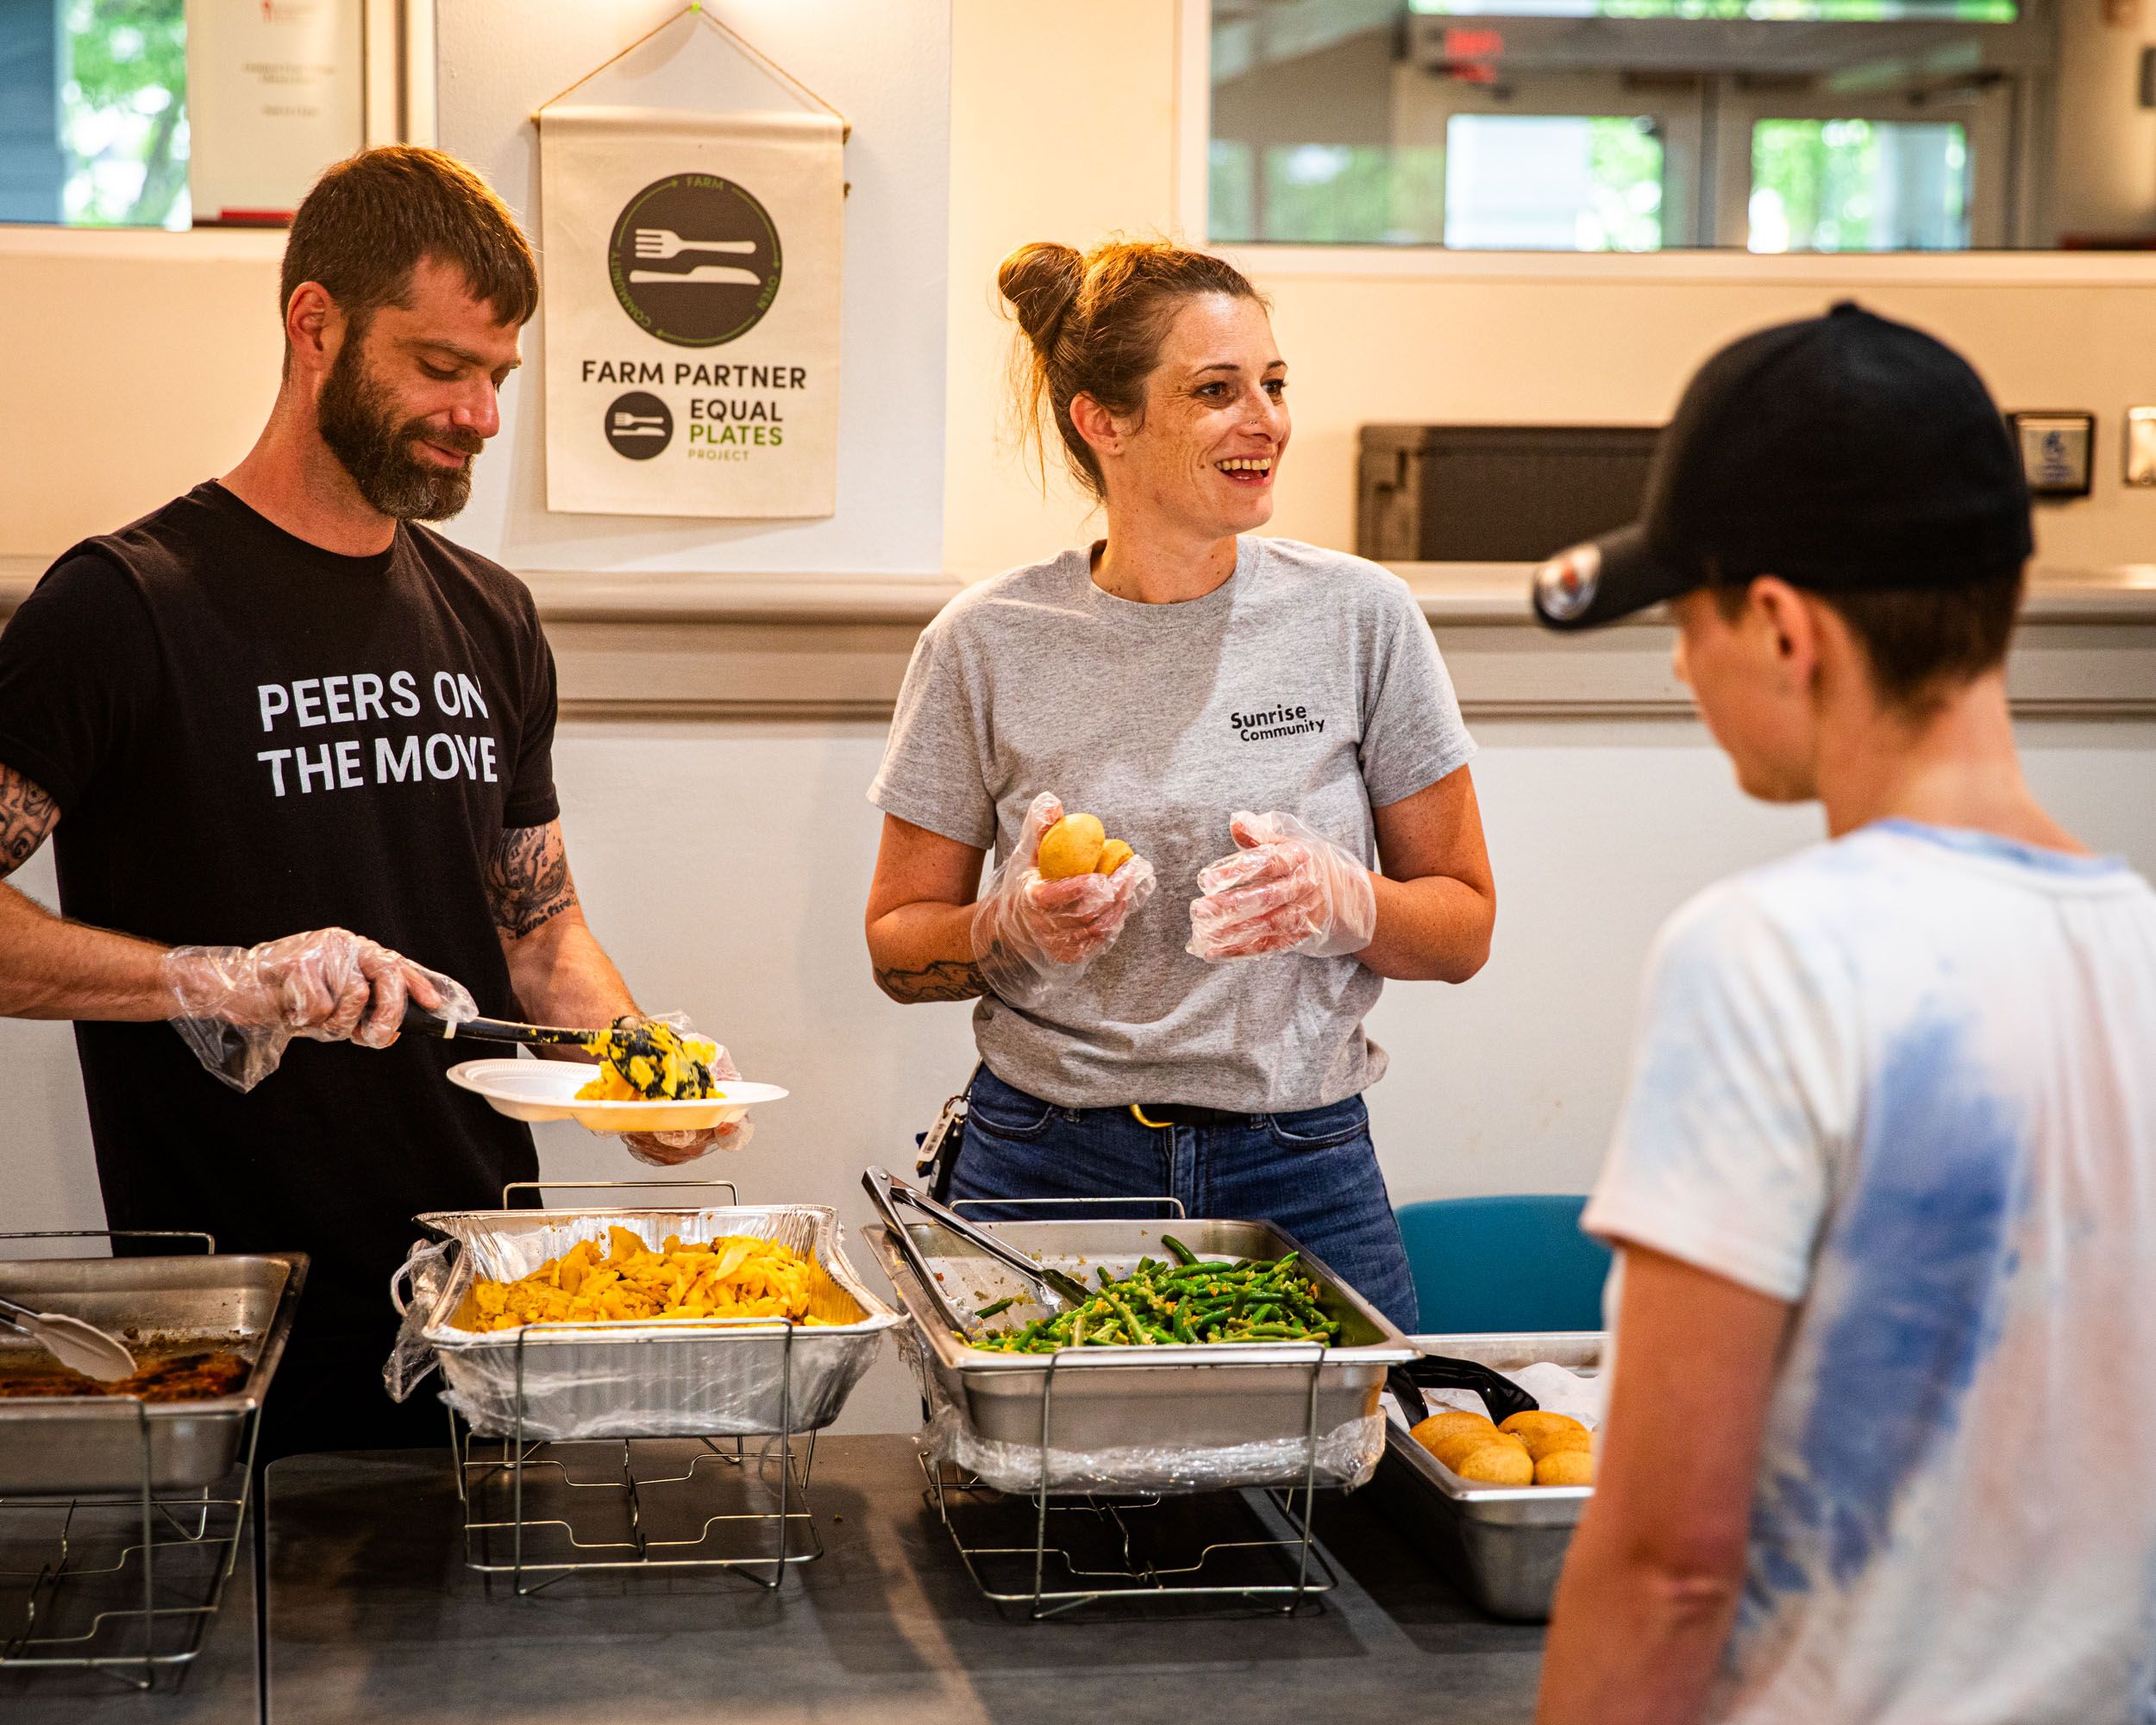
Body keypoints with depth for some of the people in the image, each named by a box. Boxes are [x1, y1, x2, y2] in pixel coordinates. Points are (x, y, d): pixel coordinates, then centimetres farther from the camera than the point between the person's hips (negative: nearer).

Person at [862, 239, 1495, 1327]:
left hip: (1299, 1183, 0)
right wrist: (1015, 925, -15)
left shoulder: (1358, 615, -2)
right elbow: (897, 945, 5)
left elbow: (1464, 928, 3)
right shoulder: (989, 643, -2)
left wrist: (1339, 900, -17)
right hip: (1051, 1173, 0)